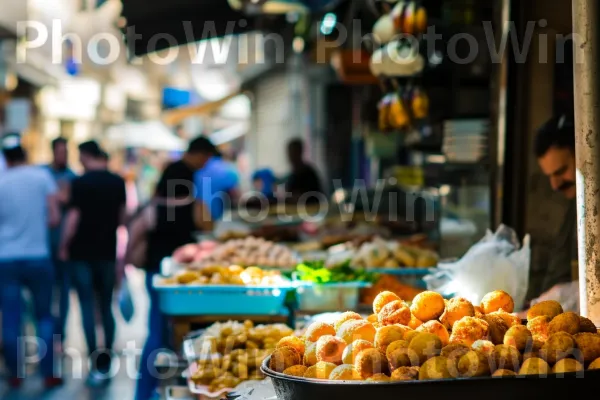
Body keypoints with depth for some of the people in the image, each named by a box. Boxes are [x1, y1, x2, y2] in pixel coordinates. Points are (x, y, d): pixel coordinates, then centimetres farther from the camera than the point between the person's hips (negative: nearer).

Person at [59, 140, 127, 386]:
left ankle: (97, 367, -5)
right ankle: (107, 361, 15)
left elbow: (73, 218, -13)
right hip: (107, 252, 4)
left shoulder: (80, 183, -12)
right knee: (106, 306, 13)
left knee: (87, 307, 0)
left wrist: (64, 246, -1)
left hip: (82, 253, -4)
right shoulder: (118, 182, 2)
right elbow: (122, 219, 8)